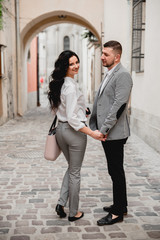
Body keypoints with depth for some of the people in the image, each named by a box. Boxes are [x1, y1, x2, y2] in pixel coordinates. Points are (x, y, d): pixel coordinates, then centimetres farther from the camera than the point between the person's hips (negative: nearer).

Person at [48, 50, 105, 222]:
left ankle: (61, 203, 19)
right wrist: (92, 133, -22)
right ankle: (73, 213, 20)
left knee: (72, 167, 24)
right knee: (75, 172, 6)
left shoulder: (58, 84, 7)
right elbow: (72, 118, -24)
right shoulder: (71, 86, -20)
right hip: (73, 131, -8)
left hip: (60, 129, 8)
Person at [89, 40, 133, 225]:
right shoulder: (108, 75, 17)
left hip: (114, 134, -9)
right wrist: (95, 126, 14)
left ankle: (118, 213, 12)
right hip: (106, 133, 10)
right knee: (115, 171, 17)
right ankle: (121, 205, 32)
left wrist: (105, 129, -21)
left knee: (116, 171, 0)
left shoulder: (122, 75, -14)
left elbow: (119, 104, -22)